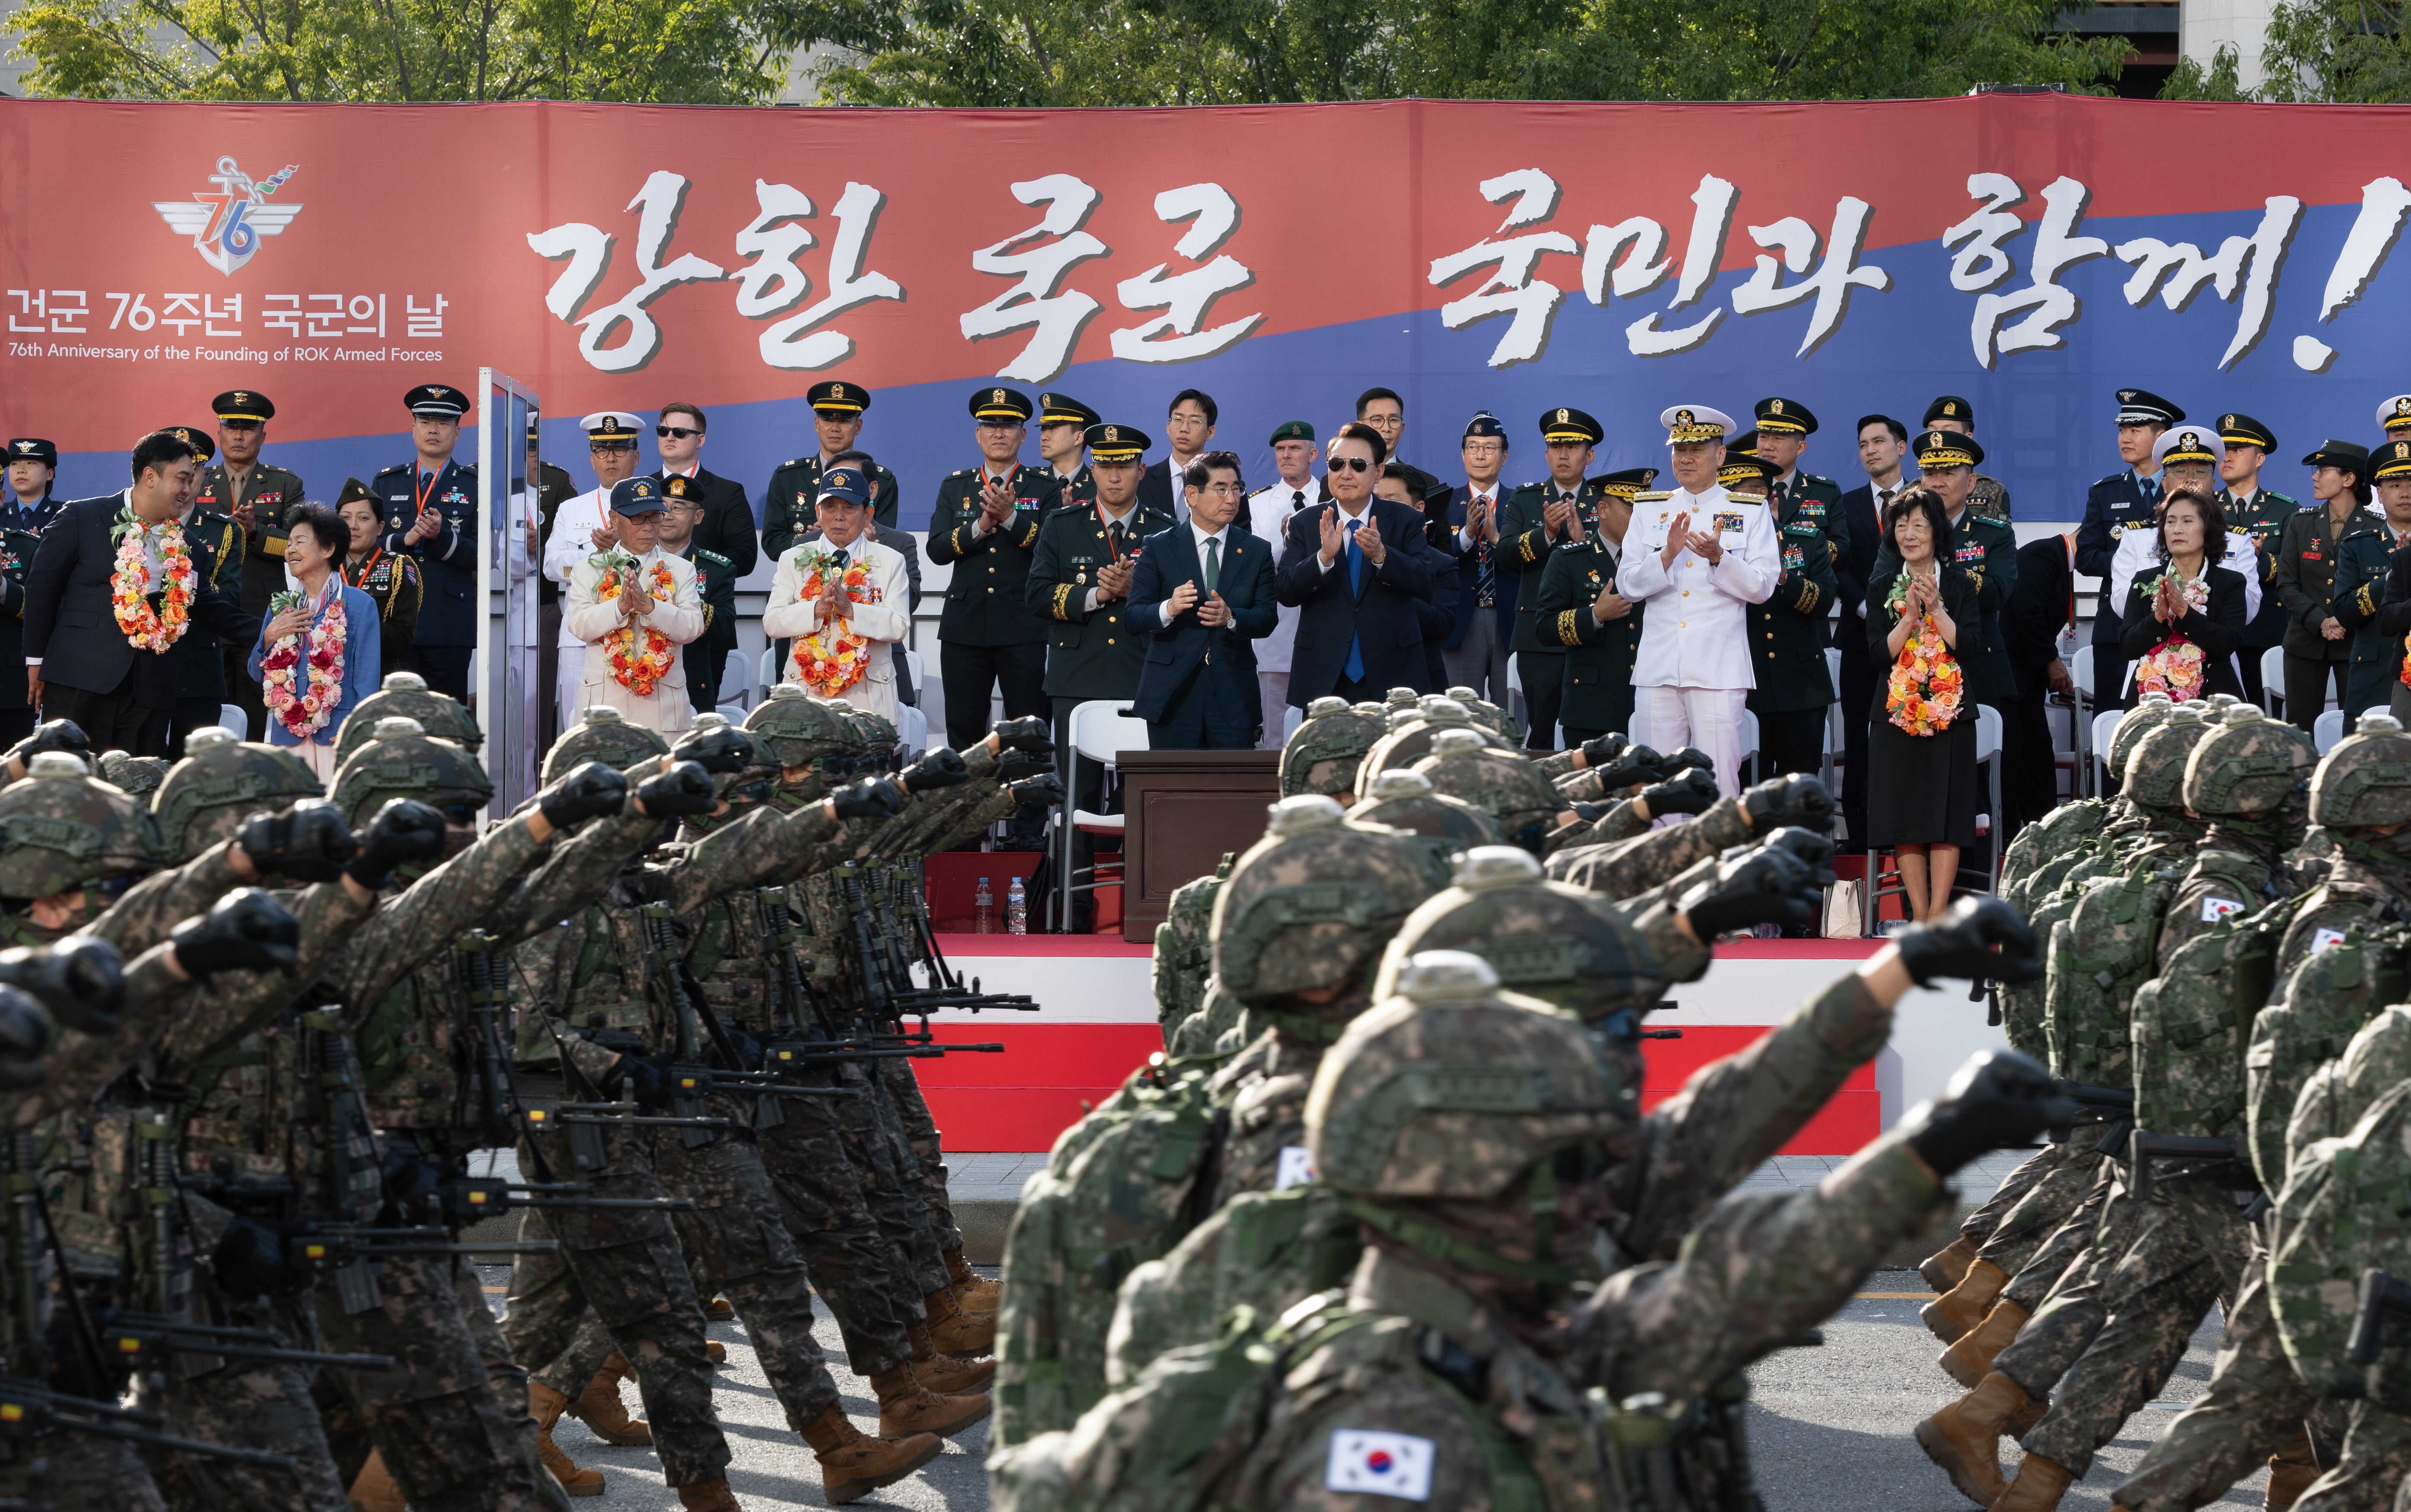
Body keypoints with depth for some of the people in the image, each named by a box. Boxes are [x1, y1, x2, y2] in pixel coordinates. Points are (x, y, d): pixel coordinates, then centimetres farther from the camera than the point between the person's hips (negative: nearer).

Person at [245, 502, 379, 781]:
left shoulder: (359, 605, 0)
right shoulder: (281, 607, 15)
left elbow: (367, 679, -2)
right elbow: (257, 674, 16)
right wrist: (270, 636, -2)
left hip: (337, 734, -4)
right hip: (287, 734, 4)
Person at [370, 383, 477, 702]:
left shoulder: (475, 485, 7)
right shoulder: (386, 483, 15)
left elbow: (482, 555, 0)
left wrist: (442, 536, -17)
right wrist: (404, 540, -10)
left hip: (450, 624, -2)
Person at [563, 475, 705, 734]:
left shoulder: (681, 570, 12)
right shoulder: (587, 571, 11)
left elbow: (693, 627, -3)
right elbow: (579, 626, -4)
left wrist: (649, 606, -18)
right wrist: (620, 606, -19)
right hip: (605, 700, 0)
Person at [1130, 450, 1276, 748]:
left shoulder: (1257, 551, 10)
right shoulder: (1158, 548, 6)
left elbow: (1268, 618, 2)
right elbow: (1134, 614, -1)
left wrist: (1230, 618, -19)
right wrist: (1168, 609, -23)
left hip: (1234, 698, 1)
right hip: (1172, 695, -1)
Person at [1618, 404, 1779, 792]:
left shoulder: (1751, 511, 6)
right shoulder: (1649, 509, 12)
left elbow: (1761, 587, -2)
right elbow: (1628, 585, 4)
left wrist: (1718, 558, -18)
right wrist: (1667, 555, -14)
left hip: (1719, 669, -2)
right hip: (1658, 668, 2)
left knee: (1719, 784, -6)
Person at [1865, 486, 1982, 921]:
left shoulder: (1959, 585, 5)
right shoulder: (1882, 588, 9)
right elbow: (1879, 651, -1)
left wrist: (1936, 609, -14)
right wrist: (1911, 616, -15)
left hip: (1950, 710, -2)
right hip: (1896, 712, 2)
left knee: (1945, 814, -6)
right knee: (1904, 817, -2)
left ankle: (1939, 914, -6)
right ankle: (1919, 915, 2)